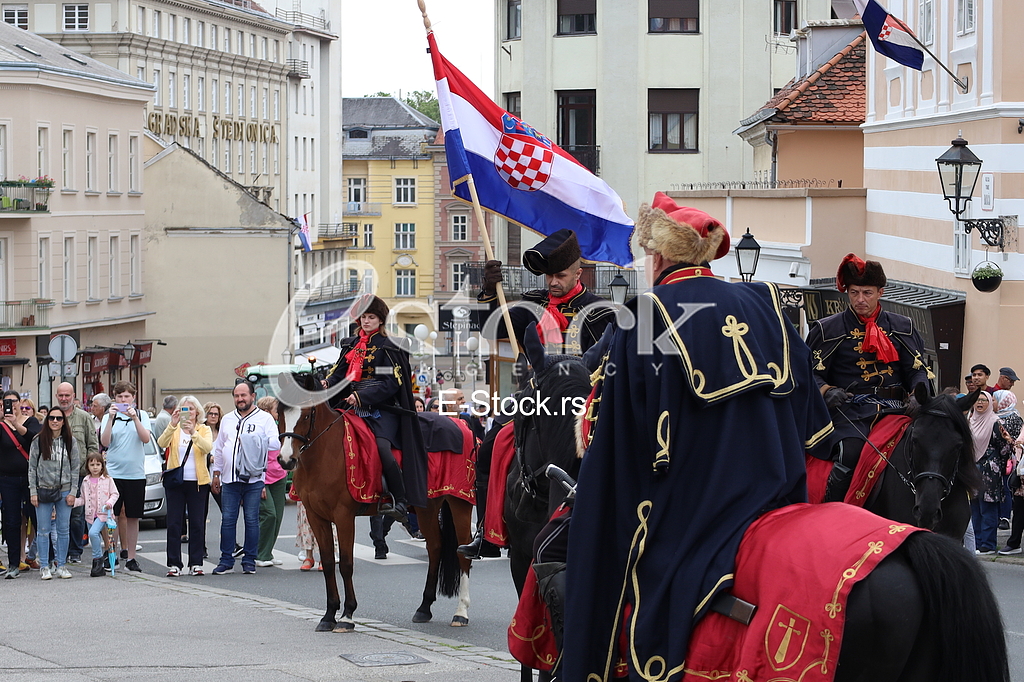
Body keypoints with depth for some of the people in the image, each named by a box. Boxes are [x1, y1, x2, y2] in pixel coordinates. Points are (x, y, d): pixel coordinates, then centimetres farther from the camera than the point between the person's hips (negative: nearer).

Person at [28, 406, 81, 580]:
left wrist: (73, 492, -2)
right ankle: (44, 567, 7)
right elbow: (32, 467, 2)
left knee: (63, 530, 4)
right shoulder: (38, 441, 1)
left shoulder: (70, 441, 4)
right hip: (43, 490, -1)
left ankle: (61, 565, 12)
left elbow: (75, 468, 5)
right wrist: (33, 492, -4)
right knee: (43, 530, 0)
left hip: (64, 490, 1)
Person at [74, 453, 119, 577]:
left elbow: (115, 494, 2)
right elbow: (83, 499, 16)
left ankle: (98, 558, -15)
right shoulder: (85, 482, 10)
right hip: (90, 515, 5)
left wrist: (110, 502, -16)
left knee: (93, 533, -26)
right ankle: (100, 567, 15)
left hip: (103, 513, -5)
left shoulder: (107, 480, -1)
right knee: (96, 540, 8)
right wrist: (73, 501, -2)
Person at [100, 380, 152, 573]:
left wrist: (134, 418, -19)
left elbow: (146, 438, -9)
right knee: (112, 515, -3)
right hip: (113, 472, -1)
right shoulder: (109, 417, 5)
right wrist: (111, 418, -17)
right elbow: (105, 442, -8)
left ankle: (131, 557, 11)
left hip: (136, 473, 1)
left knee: (132, 517, 5)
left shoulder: (142, 415, 6)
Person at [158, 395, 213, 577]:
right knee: (174, 524, -2)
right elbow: (162, 443, -14)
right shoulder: (174, 430, 7)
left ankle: (196, 563, 8)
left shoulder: (204, 430, 6)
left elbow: (208, 447, -15)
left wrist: (193, 432, -30)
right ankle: (174, 564, 2)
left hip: (198, 482, 0)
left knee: (197, 523, 2)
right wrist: (172, 425, -28)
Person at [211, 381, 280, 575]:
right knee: (227, 520, 1)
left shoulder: (265, 419, 4)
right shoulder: (227, 420, 17)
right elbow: (219, 448, 21)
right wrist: (216, 473, 16)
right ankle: (226, 560, 7)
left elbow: (275, 444, -5)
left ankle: (249, 561, 8)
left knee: (251, 520, 1)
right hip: (230, 479, 3)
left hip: (253, 479, -3)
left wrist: (255, 442, -18)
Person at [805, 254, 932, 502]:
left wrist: (918, 395, -9)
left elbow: (917, 370, 13)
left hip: (893, 409, 3)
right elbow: (812, 374, 6)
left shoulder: (902, 327, 16)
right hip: (850, 411, -3)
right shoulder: (828, 329, 9)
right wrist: (828, 391, -16)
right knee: (850, 454, -30)